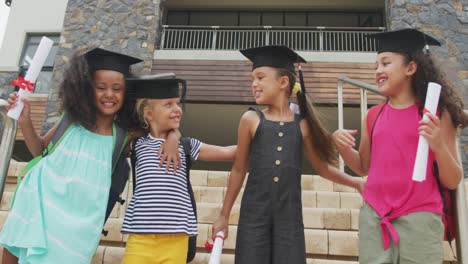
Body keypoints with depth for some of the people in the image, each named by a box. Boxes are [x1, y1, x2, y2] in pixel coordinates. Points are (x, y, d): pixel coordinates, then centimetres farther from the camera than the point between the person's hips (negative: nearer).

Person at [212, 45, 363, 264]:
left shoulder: (302, 124, 1)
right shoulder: (251, 119, -1)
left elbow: (322, 167, 15)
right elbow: (239, 170, 5)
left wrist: (358, 183, 11)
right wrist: (224, 215, 8)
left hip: (289, 215, 1)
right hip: (254, 213, -1)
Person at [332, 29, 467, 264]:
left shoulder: (436, 114, -4)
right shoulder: (373, 116, 5)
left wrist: (438, 146, -19)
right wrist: (342, 145, -3)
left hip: (419, 218, -2)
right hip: (374, 216, 3)